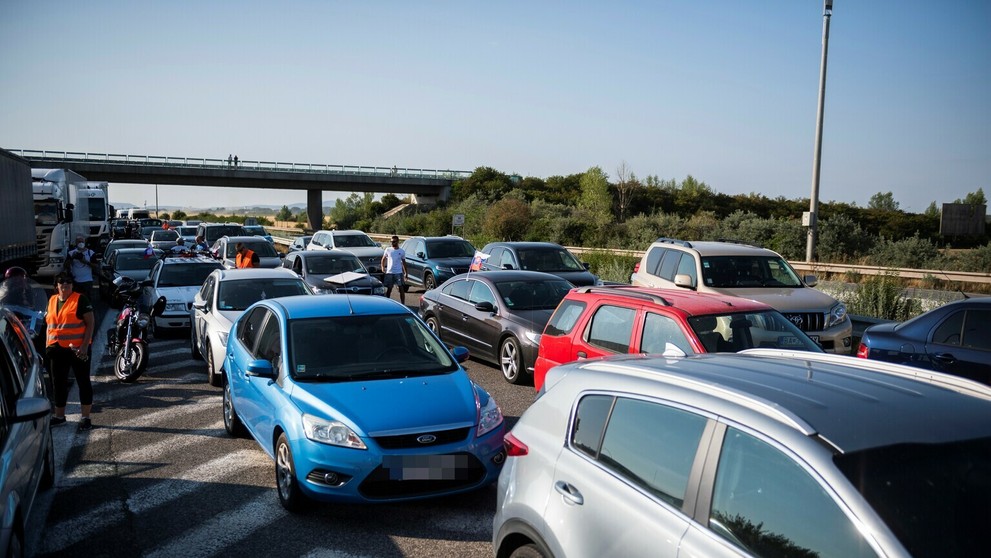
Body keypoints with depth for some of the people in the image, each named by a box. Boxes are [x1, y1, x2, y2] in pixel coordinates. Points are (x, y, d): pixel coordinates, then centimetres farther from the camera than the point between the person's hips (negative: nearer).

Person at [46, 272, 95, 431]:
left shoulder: (80, 299, -5)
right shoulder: (52, 300, 13)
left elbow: (90, 323, -9)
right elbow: (49, 324, 19)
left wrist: (84, 346, -17)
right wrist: (47, 345, 11)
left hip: (77, 348, -6)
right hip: (57, 349, 6)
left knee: (83, 381, 0)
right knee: (59, 382, 14)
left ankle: (85, 417, 5)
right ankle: (59, 415, 26)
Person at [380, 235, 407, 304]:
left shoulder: (402, 251, 4)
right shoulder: (388, 250, 4)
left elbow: (404, 262, 10)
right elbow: (383, 259, 10)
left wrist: (406, 273, 6)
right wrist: (383, 267, -6)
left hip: (399, 273, 0)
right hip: (389, 272, 1)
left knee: (401, 289, -4)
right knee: (388, 289, 8)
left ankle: (403, 304, 0)